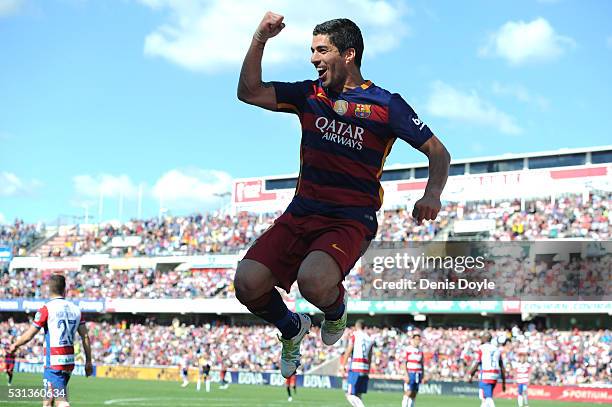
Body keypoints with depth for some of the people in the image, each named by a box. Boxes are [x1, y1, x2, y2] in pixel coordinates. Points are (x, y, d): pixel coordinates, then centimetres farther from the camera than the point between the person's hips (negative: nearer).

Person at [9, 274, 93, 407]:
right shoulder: (75, 309, 7)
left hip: (54, 363, -6)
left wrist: (15, 345, 14)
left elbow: (28, 335, -4)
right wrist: (88, 361, 12)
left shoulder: (46, 309, -9)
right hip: (69, 362, 6)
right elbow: (85, 336, 6)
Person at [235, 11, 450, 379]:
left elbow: (438, 152, 2)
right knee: (248, 283, -19)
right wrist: (260, 39, -8)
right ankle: (292, 328, 16)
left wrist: (432, 194, -17)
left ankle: (337, 308, 6)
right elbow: (249, 92, 3)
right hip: (301, 212, 4)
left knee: (313, 282, -35)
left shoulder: (386, 104, 0)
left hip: (352, 220, -4)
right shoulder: (309, 94, 11)